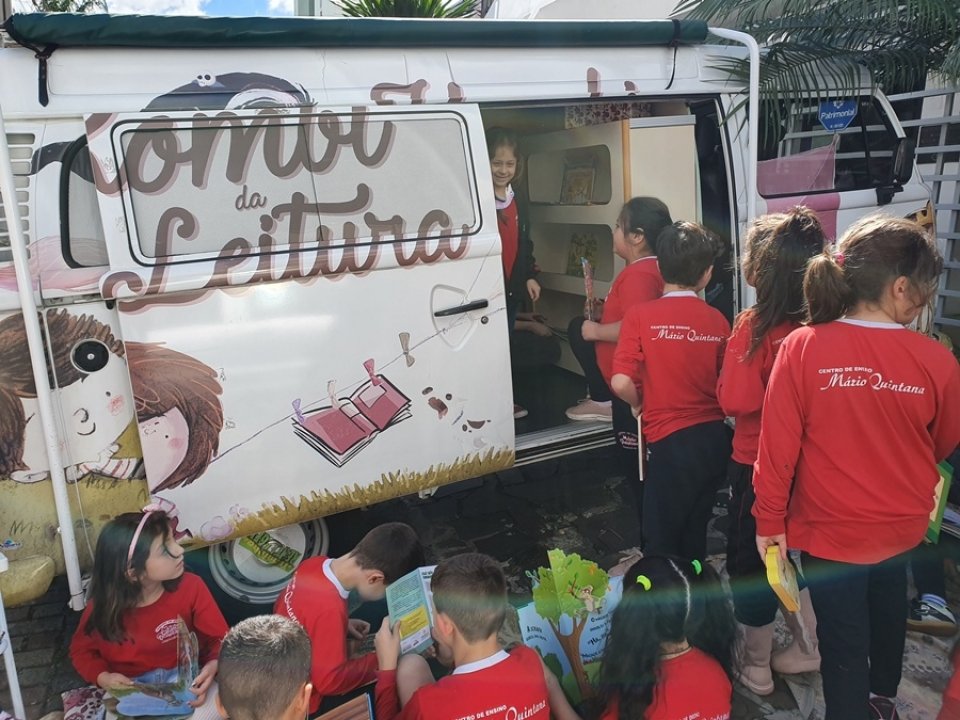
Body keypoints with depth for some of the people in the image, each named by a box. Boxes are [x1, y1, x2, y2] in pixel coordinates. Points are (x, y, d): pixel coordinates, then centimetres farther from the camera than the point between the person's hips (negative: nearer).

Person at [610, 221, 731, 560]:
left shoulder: (641, 315, -12)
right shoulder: (717, 320, 0)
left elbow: (621, 382, -19)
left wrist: (640, 404, 1)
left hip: (671, 441, -5)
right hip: (714, 437, 5)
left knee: (660, 543, 8)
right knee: (695, 532, 22)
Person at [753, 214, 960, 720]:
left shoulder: (802, 347, -22)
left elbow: (777, 446, -17)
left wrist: (770, 521, -4)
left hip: (830, 529, -3)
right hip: (901, 526, 4)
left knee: (843, 647, 14)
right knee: (886, 611, 31)